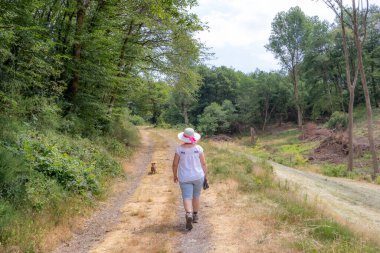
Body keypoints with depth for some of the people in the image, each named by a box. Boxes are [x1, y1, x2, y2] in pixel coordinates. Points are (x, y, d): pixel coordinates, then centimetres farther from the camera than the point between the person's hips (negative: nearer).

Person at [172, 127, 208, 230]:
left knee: (187, 197, -2)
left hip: (185, 178, -1)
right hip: (198, 177, 2)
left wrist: (175, 175, 9)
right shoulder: (198, 148, -8)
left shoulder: (179, 148, -10)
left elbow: (175, 164, -5)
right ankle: (195, 216, 31)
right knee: (196, 196, 19)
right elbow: (203, 164, -6)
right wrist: (206, 176, 3)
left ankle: (189, 214, -26)